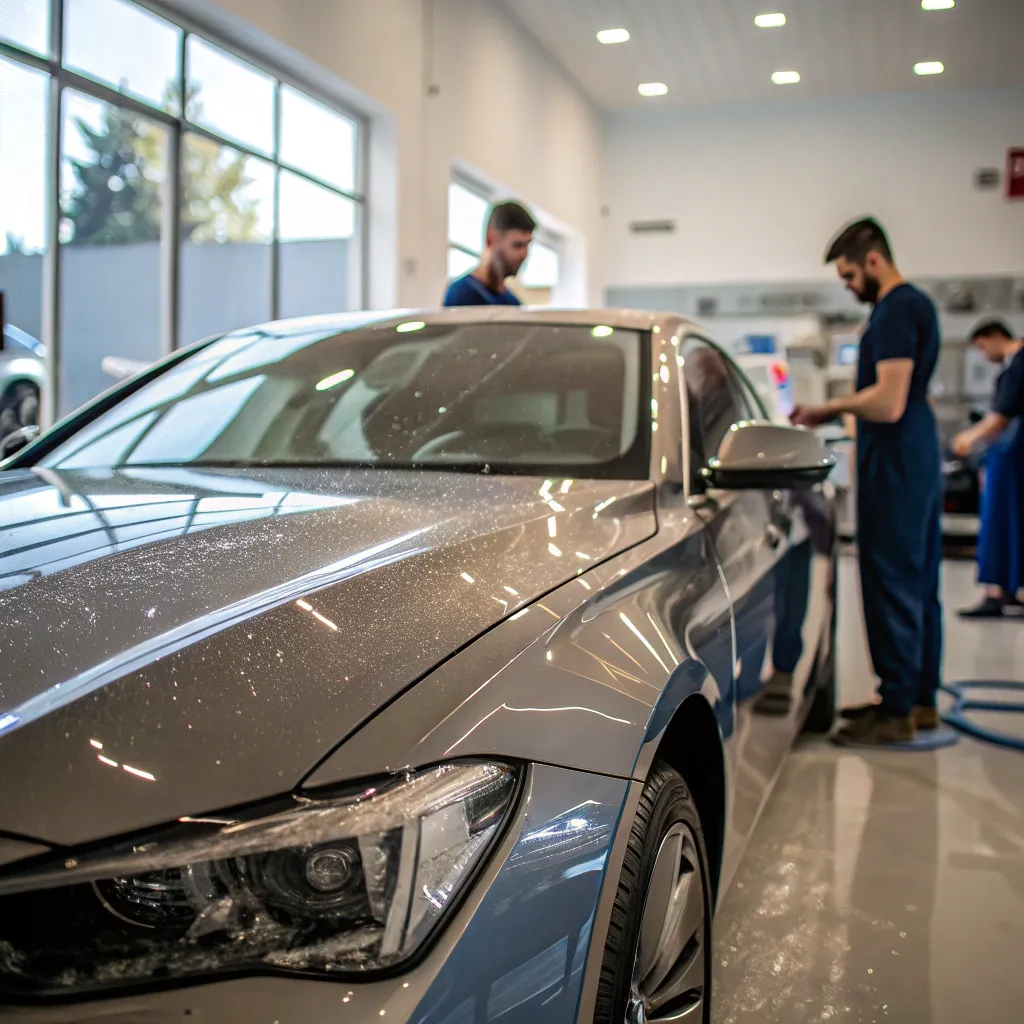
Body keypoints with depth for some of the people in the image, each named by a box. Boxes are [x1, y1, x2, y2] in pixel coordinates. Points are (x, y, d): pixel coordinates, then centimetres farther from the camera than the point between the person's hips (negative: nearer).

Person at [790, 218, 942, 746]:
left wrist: (830, 407, -8)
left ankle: (898, 712, 0)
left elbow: (888, 404, -23)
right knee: (919, 584, 14)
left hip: (895, 462, -11)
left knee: (891, 584, -6)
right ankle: (920, 699, 23)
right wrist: (836, 411, 16)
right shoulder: (916, 304, 17)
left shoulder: (896, 311, -16)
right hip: (918, 454, 11)